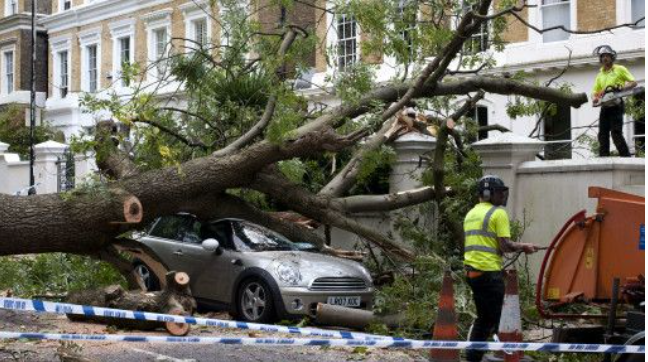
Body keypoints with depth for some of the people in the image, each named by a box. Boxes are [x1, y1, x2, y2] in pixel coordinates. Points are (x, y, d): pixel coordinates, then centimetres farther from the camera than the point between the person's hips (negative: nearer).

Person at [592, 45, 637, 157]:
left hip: (616, 106, -6)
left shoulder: (620, 69, 4)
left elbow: (633, 83, 0)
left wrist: (621, 88, -17)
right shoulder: (600, 75, 18)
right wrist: (596, 98, -9)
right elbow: (595, 92, 14)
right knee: (603, 134, 2)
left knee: (616, 133, -14)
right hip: (604, 107, 6)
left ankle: (626, 157, -11)